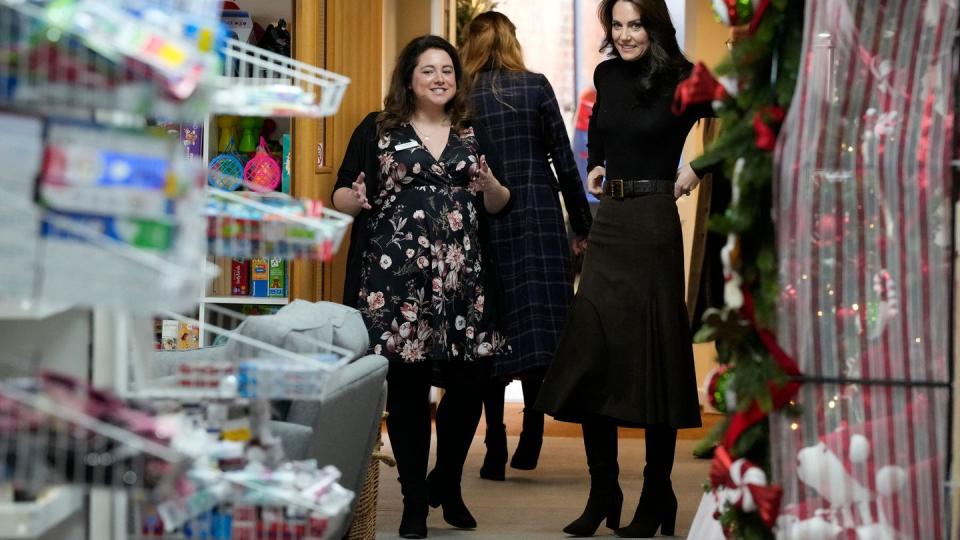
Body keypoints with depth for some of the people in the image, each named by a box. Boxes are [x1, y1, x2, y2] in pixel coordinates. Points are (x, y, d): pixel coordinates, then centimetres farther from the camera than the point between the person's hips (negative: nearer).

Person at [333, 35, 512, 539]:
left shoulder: (473, 134, 14)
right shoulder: (377, 130, 5)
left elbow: (499, 206, 14)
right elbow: (341, 195, 5)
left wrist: (490, 185, -8)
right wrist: (355, 199, -18)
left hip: (463, 278, 3)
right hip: (397, 276, -3)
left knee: (471, 379, -1)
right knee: (407, 387, -2)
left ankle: (446, 482, 23)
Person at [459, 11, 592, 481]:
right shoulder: (535, 87, 1)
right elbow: (564, 160, 1)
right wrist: (582, 225, 8)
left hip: (482, 222, 1)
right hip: (538, 215, -1)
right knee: (538, 322, 3)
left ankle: (496, 450, 3)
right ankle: (531, 433, -9)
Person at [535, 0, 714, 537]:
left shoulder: (680, 81, -9)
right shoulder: (607, 75, 9)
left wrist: (698, 167, -6)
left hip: (653, 223, -6)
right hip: (609, 221, 6)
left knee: (654, 353, 0)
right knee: (592, 351, 2)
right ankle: (602, 494, 10)